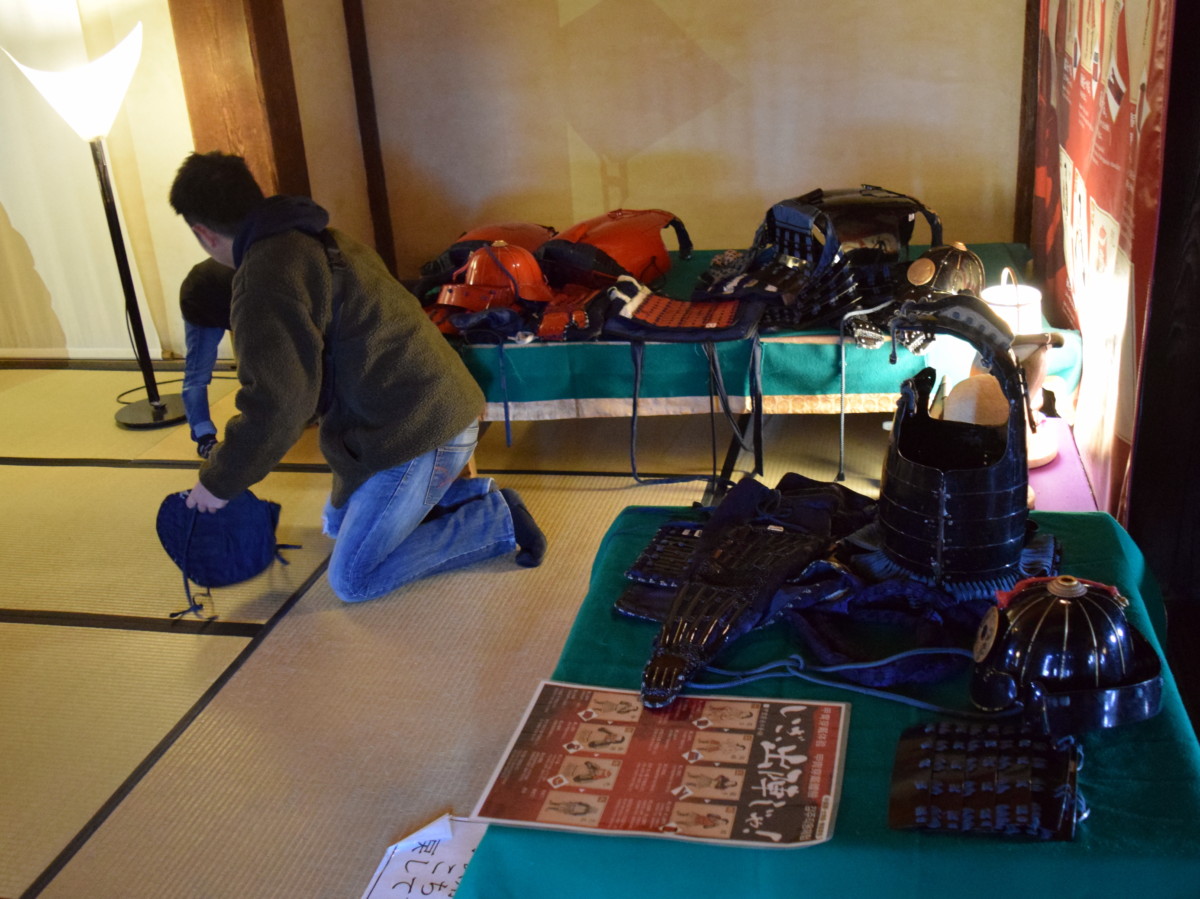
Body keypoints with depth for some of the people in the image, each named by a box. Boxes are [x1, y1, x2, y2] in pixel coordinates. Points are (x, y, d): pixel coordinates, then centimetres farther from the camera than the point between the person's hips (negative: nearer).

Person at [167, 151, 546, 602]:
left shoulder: (266, 280, -19)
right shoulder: (317, 239, 13)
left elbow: (276, 405, -23)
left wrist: (219, 481, -8)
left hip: (417, 431, -10)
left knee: (353, 580, 0)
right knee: (338, 524, 26)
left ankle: (496, 520, 0)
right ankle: (473, 495, 17)